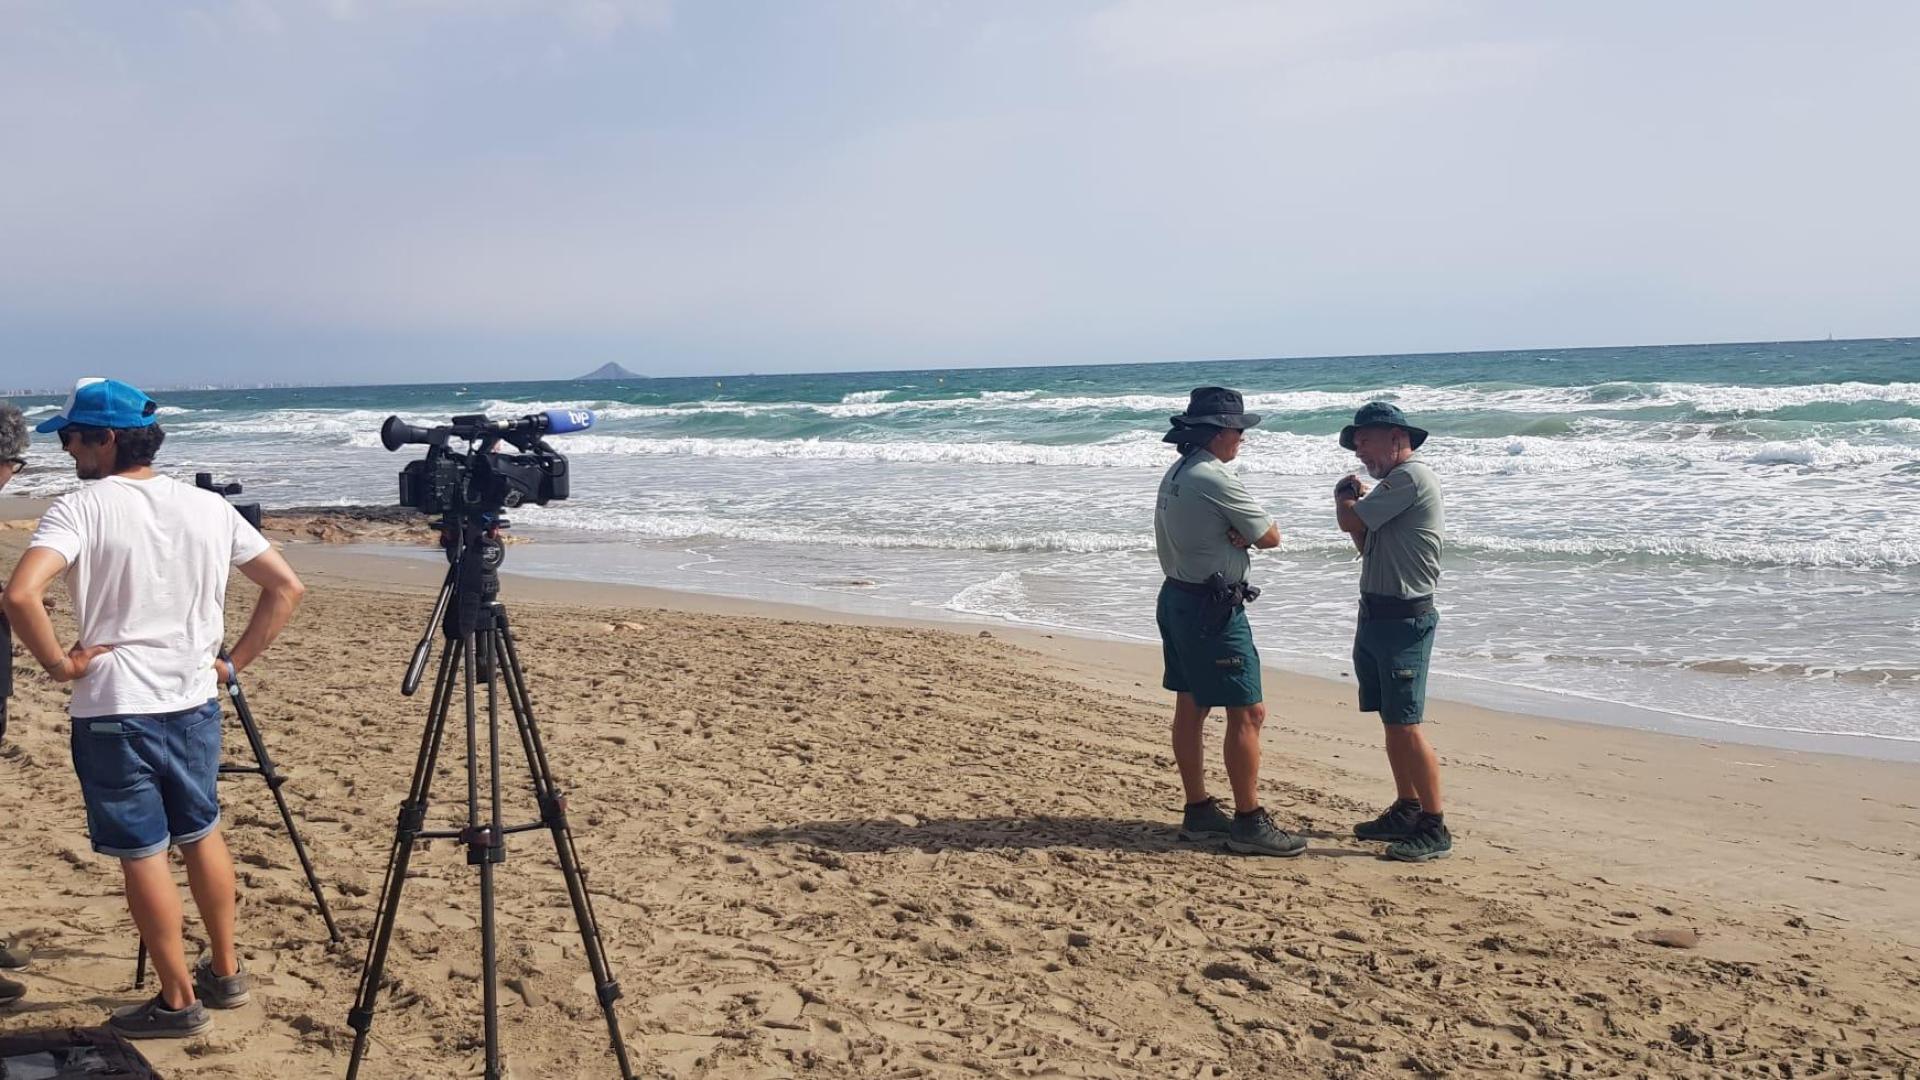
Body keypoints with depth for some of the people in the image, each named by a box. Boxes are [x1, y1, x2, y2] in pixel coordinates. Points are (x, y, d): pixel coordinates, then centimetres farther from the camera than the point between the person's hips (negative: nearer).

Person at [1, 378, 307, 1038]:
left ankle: (179, 1001, 14)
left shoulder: (80, 509, -10)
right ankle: (225, 973, 30)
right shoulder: (208, 507, 5)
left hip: (114, 710, -5)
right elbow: (285, 586, 7)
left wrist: (60, 664, -11)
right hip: (194, 704, 5)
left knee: (141, 854, 6)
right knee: (201, 835, 20)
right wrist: (233, 663, 9)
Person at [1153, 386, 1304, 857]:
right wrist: (1250, 530, 6)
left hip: (1177, 599, 10)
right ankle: (1249, 823, -1)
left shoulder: (1175, 474, 11)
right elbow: (1270, 537, -12)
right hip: (1213, 610, -10)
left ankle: (1198, 811, 23)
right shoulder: (1215, 479, -19)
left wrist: (1238, 533, -6)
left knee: (1190, 708, 14)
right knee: (1247, 713, -5)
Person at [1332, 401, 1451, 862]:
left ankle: (1434, 828, -4)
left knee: (1405, 725, -10)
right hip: (1376, 616, 10)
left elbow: (1350, 522, -17)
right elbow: (1369, 545, 21)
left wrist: (1344, 499, 4)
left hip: (1404, 620, -10)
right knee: (1391, 722, 14)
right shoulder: (1395, 483, 18)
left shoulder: (1411, 475, -14)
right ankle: (1407, 811, 24)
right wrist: (1356, 501, 7)